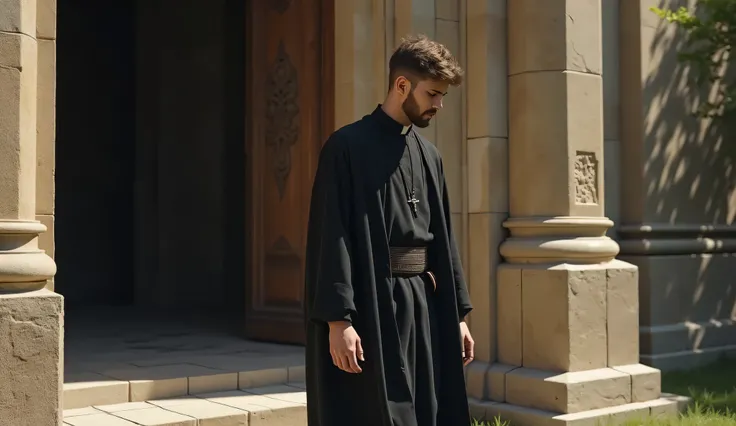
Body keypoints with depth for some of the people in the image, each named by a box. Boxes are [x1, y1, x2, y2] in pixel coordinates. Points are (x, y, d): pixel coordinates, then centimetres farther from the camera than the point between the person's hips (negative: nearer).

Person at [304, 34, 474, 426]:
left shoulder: (429, 155, 13)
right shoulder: (348, 146, -8)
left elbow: (443, 238, 16)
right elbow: (331, 238, -14)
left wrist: (458, 313, 13)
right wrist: (338, 319, -20)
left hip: (423, 304, 7)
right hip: (370, 306, -7)